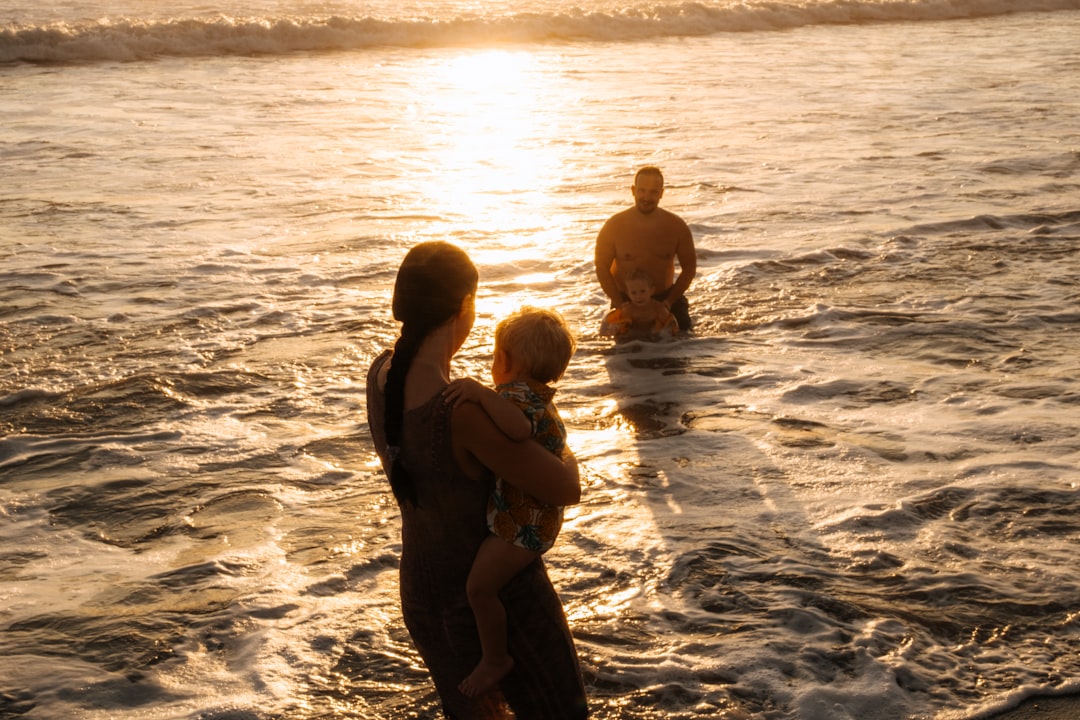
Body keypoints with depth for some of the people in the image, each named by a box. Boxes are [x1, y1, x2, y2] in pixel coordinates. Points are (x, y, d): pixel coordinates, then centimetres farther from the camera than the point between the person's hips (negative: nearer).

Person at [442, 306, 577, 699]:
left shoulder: (516, 395, -24)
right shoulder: (538, 398, 11)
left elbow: (518, 428, -47)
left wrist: (480, 392, -47)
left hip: (523, 524, -12)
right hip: (523, 514, 12)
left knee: (479, 586, -13)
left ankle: (494, 658, 4)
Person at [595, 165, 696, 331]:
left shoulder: (676, 226, -8)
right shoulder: (614, 226, -12)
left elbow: (689, 266, 0)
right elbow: (602, 267, -6)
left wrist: (669, 301, -10)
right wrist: (620, 305, -13)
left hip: (665, 296, 2)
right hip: (625, 298, -1)